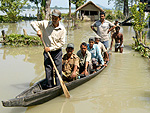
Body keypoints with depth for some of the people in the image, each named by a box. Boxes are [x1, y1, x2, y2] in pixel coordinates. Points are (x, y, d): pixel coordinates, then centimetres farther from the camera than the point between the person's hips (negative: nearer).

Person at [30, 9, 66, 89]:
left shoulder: (62, 29, -5)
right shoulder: (45, 24, -3)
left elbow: (61, 43, -6)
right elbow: (33, 23, 3)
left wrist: (51, 48, -14)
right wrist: (38, 30, -16)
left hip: (57, 51, -1)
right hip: (47, 51, 1)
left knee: (58, 70, 0)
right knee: (48, 69, 3)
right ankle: (49, 86, 14)